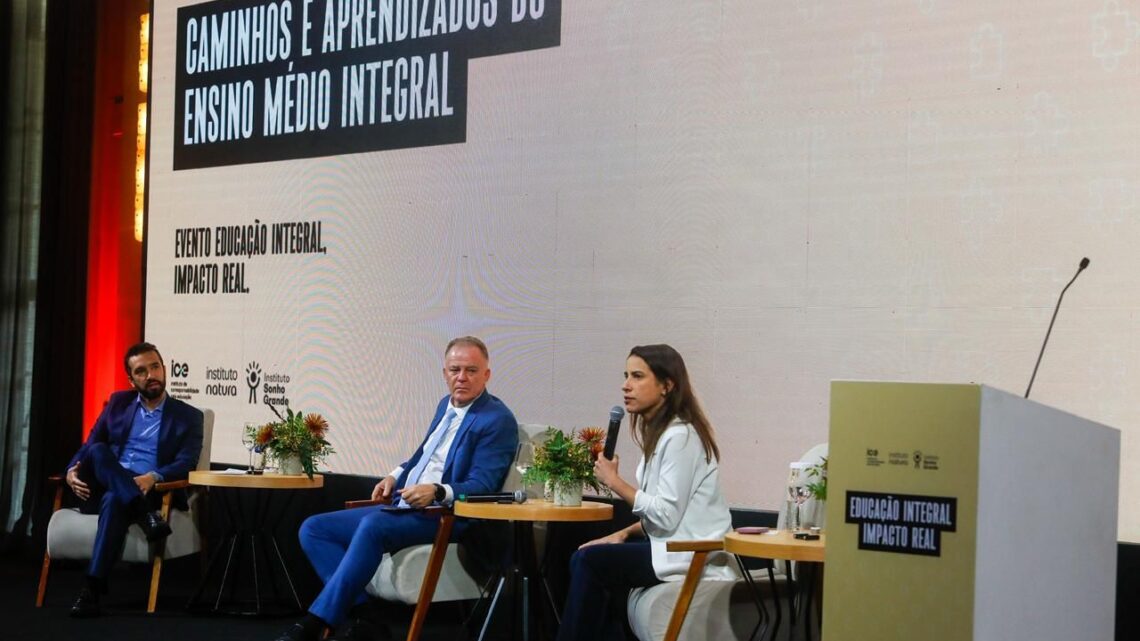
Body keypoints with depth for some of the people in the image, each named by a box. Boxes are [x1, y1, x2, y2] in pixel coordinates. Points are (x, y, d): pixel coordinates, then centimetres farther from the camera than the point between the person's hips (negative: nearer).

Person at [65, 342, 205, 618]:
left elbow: (186, 464, -6)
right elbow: (89, 446, 14)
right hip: (102, 489, 3)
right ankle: (144, 515, -45)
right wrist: (71, 471, -9)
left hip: (150, 492, -3)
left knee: (115, 500, -39)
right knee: (98, 451, -30)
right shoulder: (118, 403, 17)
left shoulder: (188, 416, 7)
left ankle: (92, 589, -44)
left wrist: (154, 477, -27)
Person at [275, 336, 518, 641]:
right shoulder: (446, 405, 15)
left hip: (443, 517, -9)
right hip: (401, 507, 9)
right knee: (312, 529, -2)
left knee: (373, 525, -37)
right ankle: (354, 616, -17)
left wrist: (437, 491, -32)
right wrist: (395, 476, 14)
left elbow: (481, 486, -16)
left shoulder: (498, 420, -10)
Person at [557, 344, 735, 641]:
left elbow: (667, 515, -22)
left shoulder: (680, 435, -17)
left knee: (589, 561, -14)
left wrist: (614, 481, -15)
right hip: (675, 545, 10)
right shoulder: (658, 430, 13)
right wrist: (625, 534, 2)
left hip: (691, 557, -10)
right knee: (586, 558, 5)